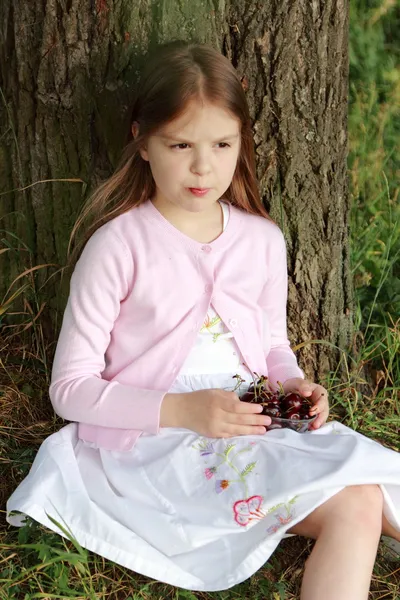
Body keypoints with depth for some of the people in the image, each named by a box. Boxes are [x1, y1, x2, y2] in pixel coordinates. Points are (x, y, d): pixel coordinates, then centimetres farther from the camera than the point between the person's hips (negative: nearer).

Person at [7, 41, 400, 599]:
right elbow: (70, 388, -8)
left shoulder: (263, 240, 7)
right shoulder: (119, 245, -9)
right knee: (354, 505, -23)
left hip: (253, 425, 6)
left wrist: (294, 383, -2)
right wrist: (181, 410, -21)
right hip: (155, 443, -5)